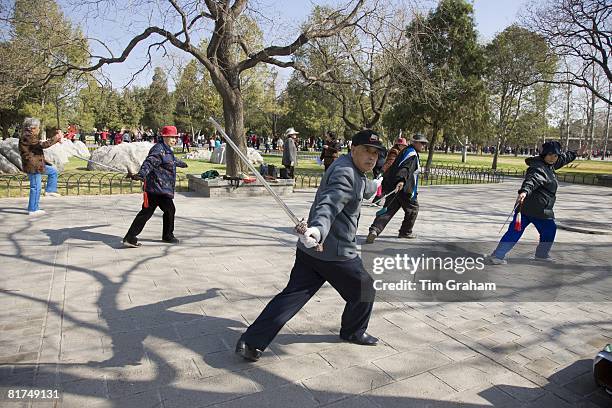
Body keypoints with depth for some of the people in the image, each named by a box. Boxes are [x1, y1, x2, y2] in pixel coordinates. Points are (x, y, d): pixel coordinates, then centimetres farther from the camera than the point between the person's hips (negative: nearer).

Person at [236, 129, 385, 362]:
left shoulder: (353, 170, 15)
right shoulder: (345, 173, -18)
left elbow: (362, 188, 39)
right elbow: (329, 205, -37)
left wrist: (374, 187, 59)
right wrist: (318, 229, -56)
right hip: (335, 253, -9)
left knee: (293, 294, 8)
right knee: (364, 290, 14)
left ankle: (251, 342, 5)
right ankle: (353, 332, 40)